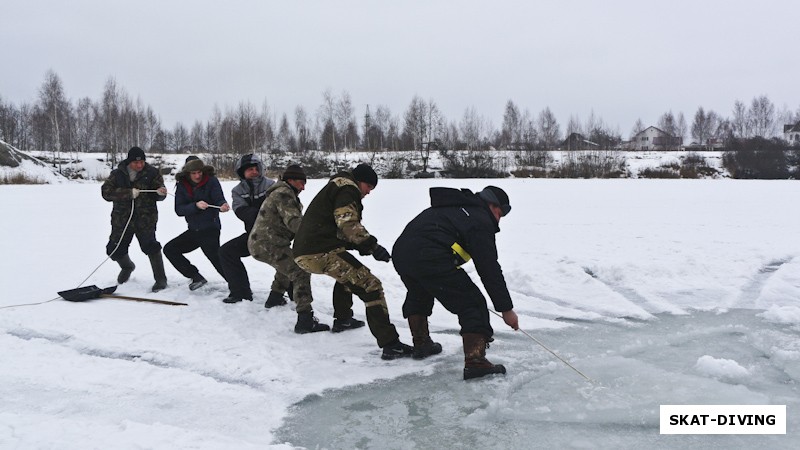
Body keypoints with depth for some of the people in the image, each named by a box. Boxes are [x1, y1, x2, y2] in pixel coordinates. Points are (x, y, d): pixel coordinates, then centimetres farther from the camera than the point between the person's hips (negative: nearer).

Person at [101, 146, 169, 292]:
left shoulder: (152, 173, -1)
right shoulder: (118, 174, 1)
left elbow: (158, 197, -2)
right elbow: (106, 192, -11)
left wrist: (160, 193, -28)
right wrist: (129, 193, -22)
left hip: (145, 218, -3)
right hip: (122, 218, 3)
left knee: (150, 246, -20)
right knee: (115, 250, 10)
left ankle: (160, 279, -7)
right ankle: (127, 267, 44)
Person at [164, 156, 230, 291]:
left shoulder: (211, 181, -9)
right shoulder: (182, 185, 0)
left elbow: (219, 200, -16)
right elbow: (179, 210, -8)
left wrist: (223, 206, -40)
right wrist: (196, 205, -26)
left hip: (210, 230, -6)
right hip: (193, 230, 6)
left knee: (216, 258, -16)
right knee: (169, 249, 7)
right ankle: (196, 277, 10)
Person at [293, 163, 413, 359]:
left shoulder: (334, 188, 29)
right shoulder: (347, 189, -1)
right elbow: (348, 224, -17)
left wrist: (364, 247, 10)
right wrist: (372, 246, -18)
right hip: (321, 252, -10)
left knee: (347, 273, 37)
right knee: (370, 287, -12)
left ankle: (342, 319, 41)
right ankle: (390, 344, -18)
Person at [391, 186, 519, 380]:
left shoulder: (452, 207, 28)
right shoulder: (480, 221, 3)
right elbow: (489, 269, -2)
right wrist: (506, 309, 3)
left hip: (400, 251, 9)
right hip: (430, 260, -9)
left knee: (418, 295, 35)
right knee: (472, 304, 1)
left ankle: (421, 343, 43)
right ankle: (475, 362, -4)